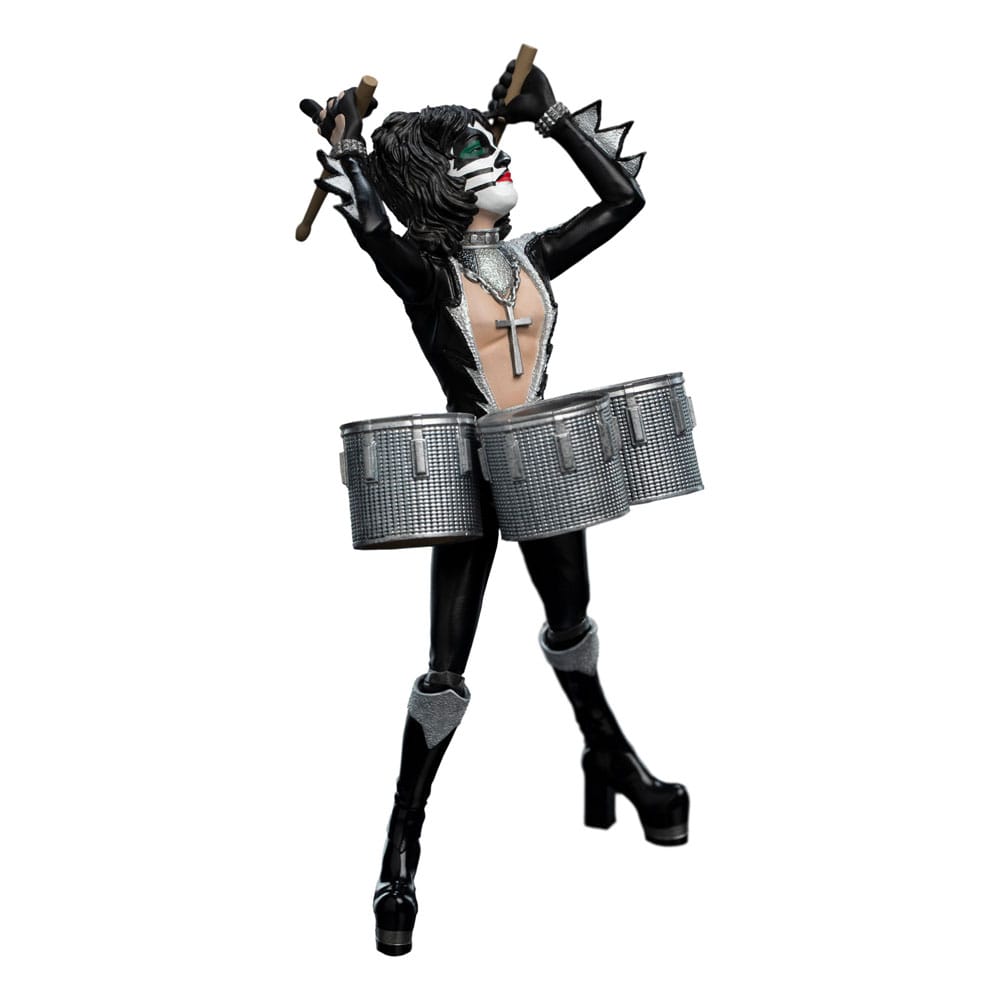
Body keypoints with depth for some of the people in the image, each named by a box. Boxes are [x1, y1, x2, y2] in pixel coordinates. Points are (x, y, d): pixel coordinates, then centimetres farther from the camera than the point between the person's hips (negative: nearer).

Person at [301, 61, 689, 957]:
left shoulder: (533, 259, 6)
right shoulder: (426, 271, -8)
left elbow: (623, 199, 6)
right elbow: (372, 228, -29)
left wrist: (553, 116, 8)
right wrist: (344, 143, -13)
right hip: (469, 471, -4)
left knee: (570, 624, 24)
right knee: (446, 672, -3)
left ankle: (609, 755, 49)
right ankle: (402, 856, 7)